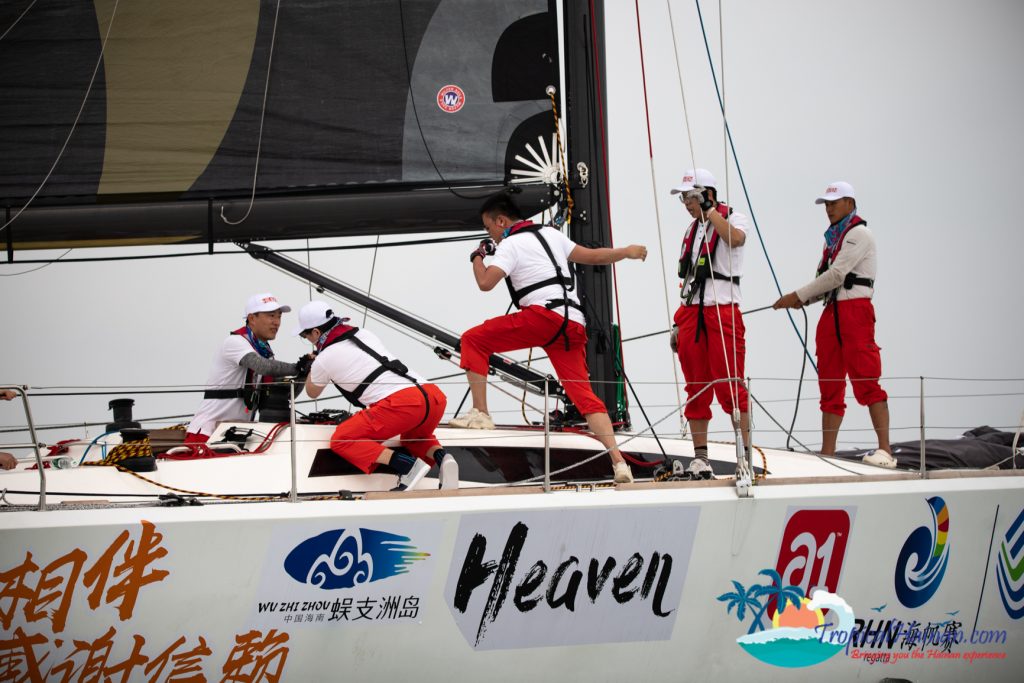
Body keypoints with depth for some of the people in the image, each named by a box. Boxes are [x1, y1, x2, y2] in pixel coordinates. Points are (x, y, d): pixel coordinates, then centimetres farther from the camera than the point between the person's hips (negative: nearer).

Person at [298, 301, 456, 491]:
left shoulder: (324, 360, 9)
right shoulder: (365, 334, 25)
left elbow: (312, 393, 33)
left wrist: (312, 367, 50)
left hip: (400, 403, -7)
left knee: (340, 440, 5)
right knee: (414, 438, 38)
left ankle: (407, 464, -13)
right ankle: (441, 456, 2)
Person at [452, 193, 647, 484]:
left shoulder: (510, 244, 3)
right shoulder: (550, 234, 23)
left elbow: (485, 283, -8)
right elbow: (592, 256, 25)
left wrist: (477, 257, 12)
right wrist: (627, 252, 39)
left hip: (545, 315, -7)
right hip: (574, 324, 7)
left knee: (473, 340, 5)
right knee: (584, 395, 3)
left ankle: (480, 414, -5)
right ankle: (618, 463, -13)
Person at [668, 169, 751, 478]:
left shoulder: (733, 218, 2)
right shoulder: (691, 230, 19)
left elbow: (735, 238, -25)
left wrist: (710, 209, -18)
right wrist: (677, 323, 17)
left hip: (723, 310, -6)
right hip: (692, 313, 6)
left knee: (731, 385, -10)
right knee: (696, 387, 5)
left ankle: (746, 452, -8)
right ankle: (700, 456, 9)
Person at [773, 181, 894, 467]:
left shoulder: (859, 233, -5)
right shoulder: (832, 237, 21)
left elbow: (837, 275, -14)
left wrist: (799, 295, -10)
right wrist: (802, 300, 0)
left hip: (855, 311, -9)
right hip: (831, 312, 9)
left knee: (866, 382, -13)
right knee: (830, 386, 6)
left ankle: (885, 451, -14)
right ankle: (827, 454, 7)